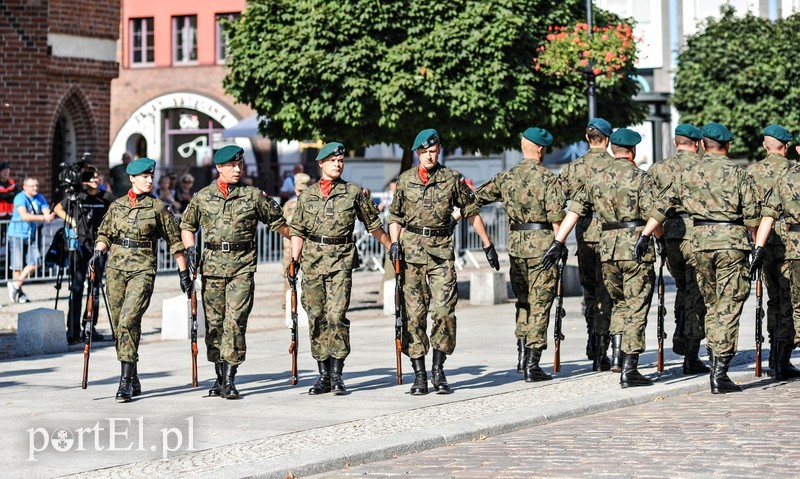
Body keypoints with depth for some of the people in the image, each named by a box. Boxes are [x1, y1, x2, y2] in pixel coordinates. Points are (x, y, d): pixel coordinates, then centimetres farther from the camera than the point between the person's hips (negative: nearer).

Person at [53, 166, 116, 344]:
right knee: (77, 287, -7)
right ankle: (73, 330, -7)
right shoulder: (76, 197, 0)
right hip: (80, 245, -3)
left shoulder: (106, 197, 3)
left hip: (98, 246, 3)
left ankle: (90, 328, 14)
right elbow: (57, 209, 14)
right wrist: (70, 220, 1)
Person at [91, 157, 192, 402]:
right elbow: (104, 233, 17)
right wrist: (98, 253, -3)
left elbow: (175, 241, 6)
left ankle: (126, 382, -19)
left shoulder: (158, 208, 2)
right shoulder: (117, 205, 11)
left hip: (142, 270, -4)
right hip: (115, 269, 4)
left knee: (128, 321, -19)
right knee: (120, 325, 5)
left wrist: (184, 273, 5)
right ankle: (133, 381, 17)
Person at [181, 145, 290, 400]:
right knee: (214, 322, 4)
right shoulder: (202, 197, 9)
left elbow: (277, 223, 14)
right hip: (212, 265, 2)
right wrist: (190, 248, 7)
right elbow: (186, 225, 22)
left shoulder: (254, 196, 5)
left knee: (235, 321, -12)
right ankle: (219, 376, 15)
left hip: (243, 266, -2)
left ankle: (229, 379, -10)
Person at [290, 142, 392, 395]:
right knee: (316, 317, 2)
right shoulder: (307, 196, 12)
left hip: (341, 260, -3)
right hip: (312, 260, 3)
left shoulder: (354, 192, 7)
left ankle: (337, 374, -6)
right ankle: (323, 375, 8)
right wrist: (294, 261, 5)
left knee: (336, 315, -13)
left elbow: (374, 225, 14)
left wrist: (392, 248, 16)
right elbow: (297, 232, 14)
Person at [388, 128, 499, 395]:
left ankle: (438, 370, 1)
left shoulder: (452, 178, 4)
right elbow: (396, 216, 17)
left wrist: (487, 244, 10)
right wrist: (394, 242, 1)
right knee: (414, 313, -1)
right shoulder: (405, 180, 8)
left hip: (442, 250, -1)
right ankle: (419, 374, 3)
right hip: (411, 250, 1)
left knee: (443, 310, -10)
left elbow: (472, 212, 10)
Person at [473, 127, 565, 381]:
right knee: (539, 305, 0)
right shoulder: (548, 178, -8)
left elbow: (476, 198, 16)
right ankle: (532, 366, 0)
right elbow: (556, 218, -14)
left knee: (523, 302, 20)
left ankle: (522, 355, 15)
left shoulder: (506, 177, 7)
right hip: (542, 243, -4)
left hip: (516, 243, 5)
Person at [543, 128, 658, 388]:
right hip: (636, 247, -4)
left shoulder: (596, 177, 9)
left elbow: (574, 210, 7)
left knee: (618, 302, 23)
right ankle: (629, 370, -3)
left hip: (607, 248, 4)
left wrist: (558, 242, 8)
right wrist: (660, 240, 6)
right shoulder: (639, 177, -6)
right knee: (635, 309, 0)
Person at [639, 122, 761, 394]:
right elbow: (752, 212, -5)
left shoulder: (688, 174, 9)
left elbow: (662, 205, 10)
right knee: (729, 306, -3)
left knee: (711, 303, 18)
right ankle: (720, 374, -7)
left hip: (701, 241, 3)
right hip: (731, 241, -3)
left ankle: (716, 360, 17)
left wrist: (645, 235, 15)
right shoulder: (737, 173, -1)